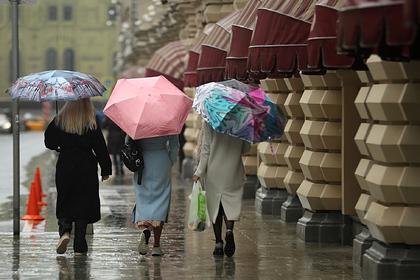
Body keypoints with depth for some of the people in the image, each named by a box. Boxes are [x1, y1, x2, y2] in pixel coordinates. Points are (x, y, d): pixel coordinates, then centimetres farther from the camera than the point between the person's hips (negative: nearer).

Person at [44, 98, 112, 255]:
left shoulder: (59, 121, -4)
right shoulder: (91, 124, -9)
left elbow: (49, 143, 4)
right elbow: (100, 148, -7)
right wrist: (106, 170, 1)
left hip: (64, 167, 1)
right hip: (86, 168, -1)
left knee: (65, 202, 14)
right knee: (83, 203, 5)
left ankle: (64, 230, -13)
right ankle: (79, 246, 5)